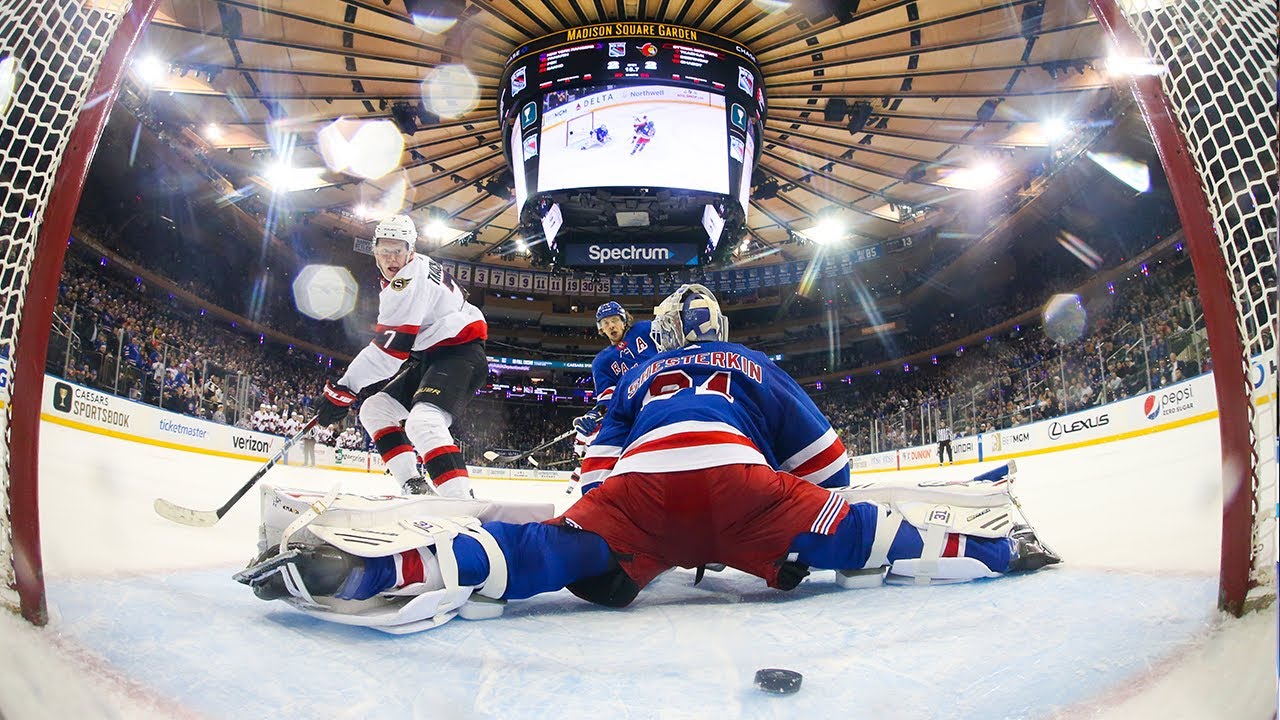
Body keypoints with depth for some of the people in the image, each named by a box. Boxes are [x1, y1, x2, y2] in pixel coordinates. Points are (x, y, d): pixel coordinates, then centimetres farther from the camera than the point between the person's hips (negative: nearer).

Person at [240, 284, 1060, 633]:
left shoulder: (638, 377, 39)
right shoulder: (756, 369, 37)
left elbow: (600, 467, 32)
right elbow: (823, 458, 34)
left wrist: (622, 551, 42)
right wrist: (821, 536, 45)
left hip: (637, 491, 1)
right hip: (737, 484, 0)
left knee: (543, 556, -13)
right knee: (865, 536, 12)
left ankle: (367, 563, -32)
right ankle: (994, 544, 12)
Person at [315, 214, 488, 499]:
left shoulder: (413, 277, -18)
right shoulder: (399, 279, 15)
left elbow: (391, 345, -23)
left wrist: (343, 388, -21)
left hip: (460, 354, -11)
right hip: (431, 357, 11)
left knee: (422, 422, -32)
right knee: (374, 410, 9)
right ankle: (415, 487, 5)